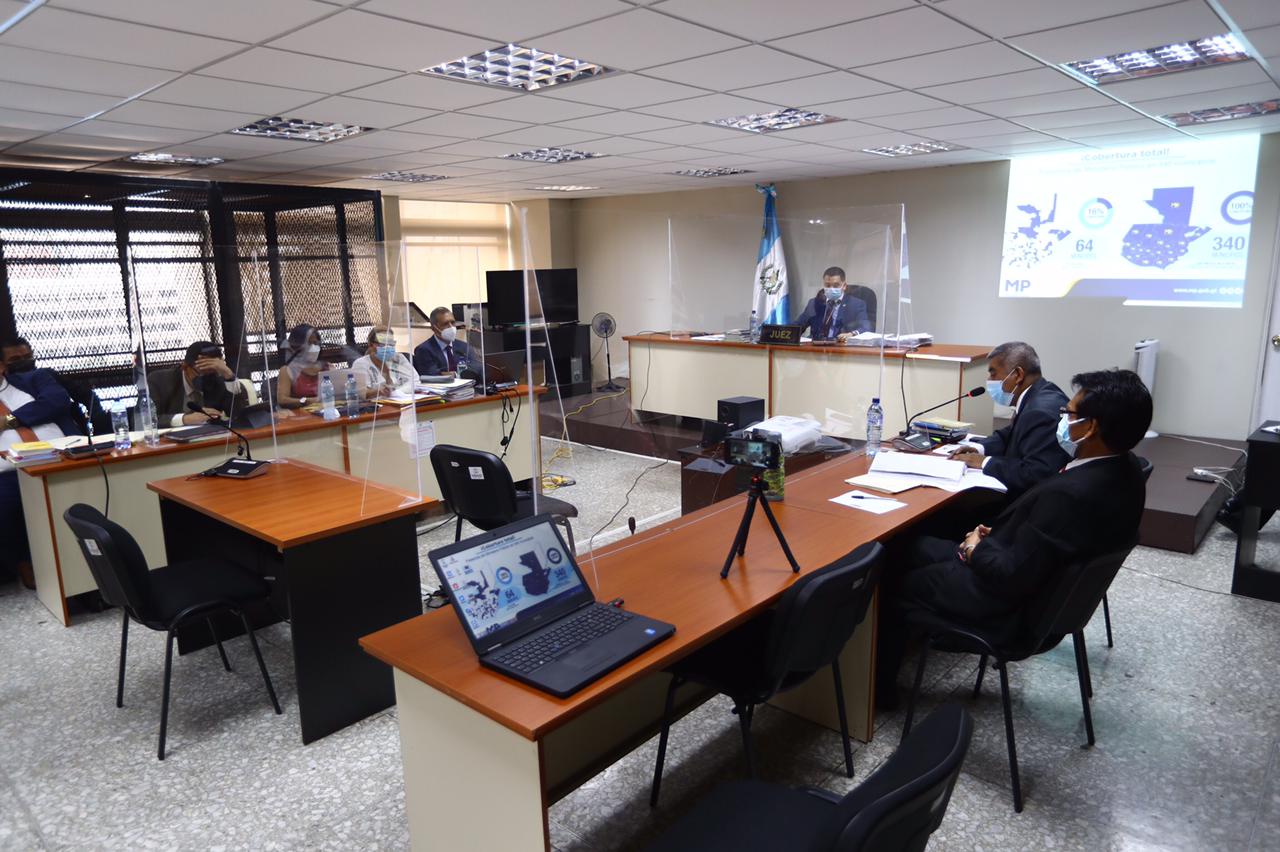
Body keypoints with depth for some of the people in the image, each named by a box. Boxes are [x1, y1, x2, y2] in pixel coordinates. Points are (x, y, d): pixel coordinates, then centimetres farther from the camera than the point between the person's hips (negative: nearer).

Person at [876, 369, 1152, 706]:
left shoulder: (1070, 495, -36)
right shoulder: (1125, 469, -7)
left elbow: (1011, 578, -28)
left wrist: (976, 548, -10)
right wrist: (996, 537, 1)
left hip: (1007, 599, -9)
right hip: (1045, 579, 9)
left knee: (890, 585, 11)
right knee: (913, 546, 20)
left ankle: (878, 685, 31)